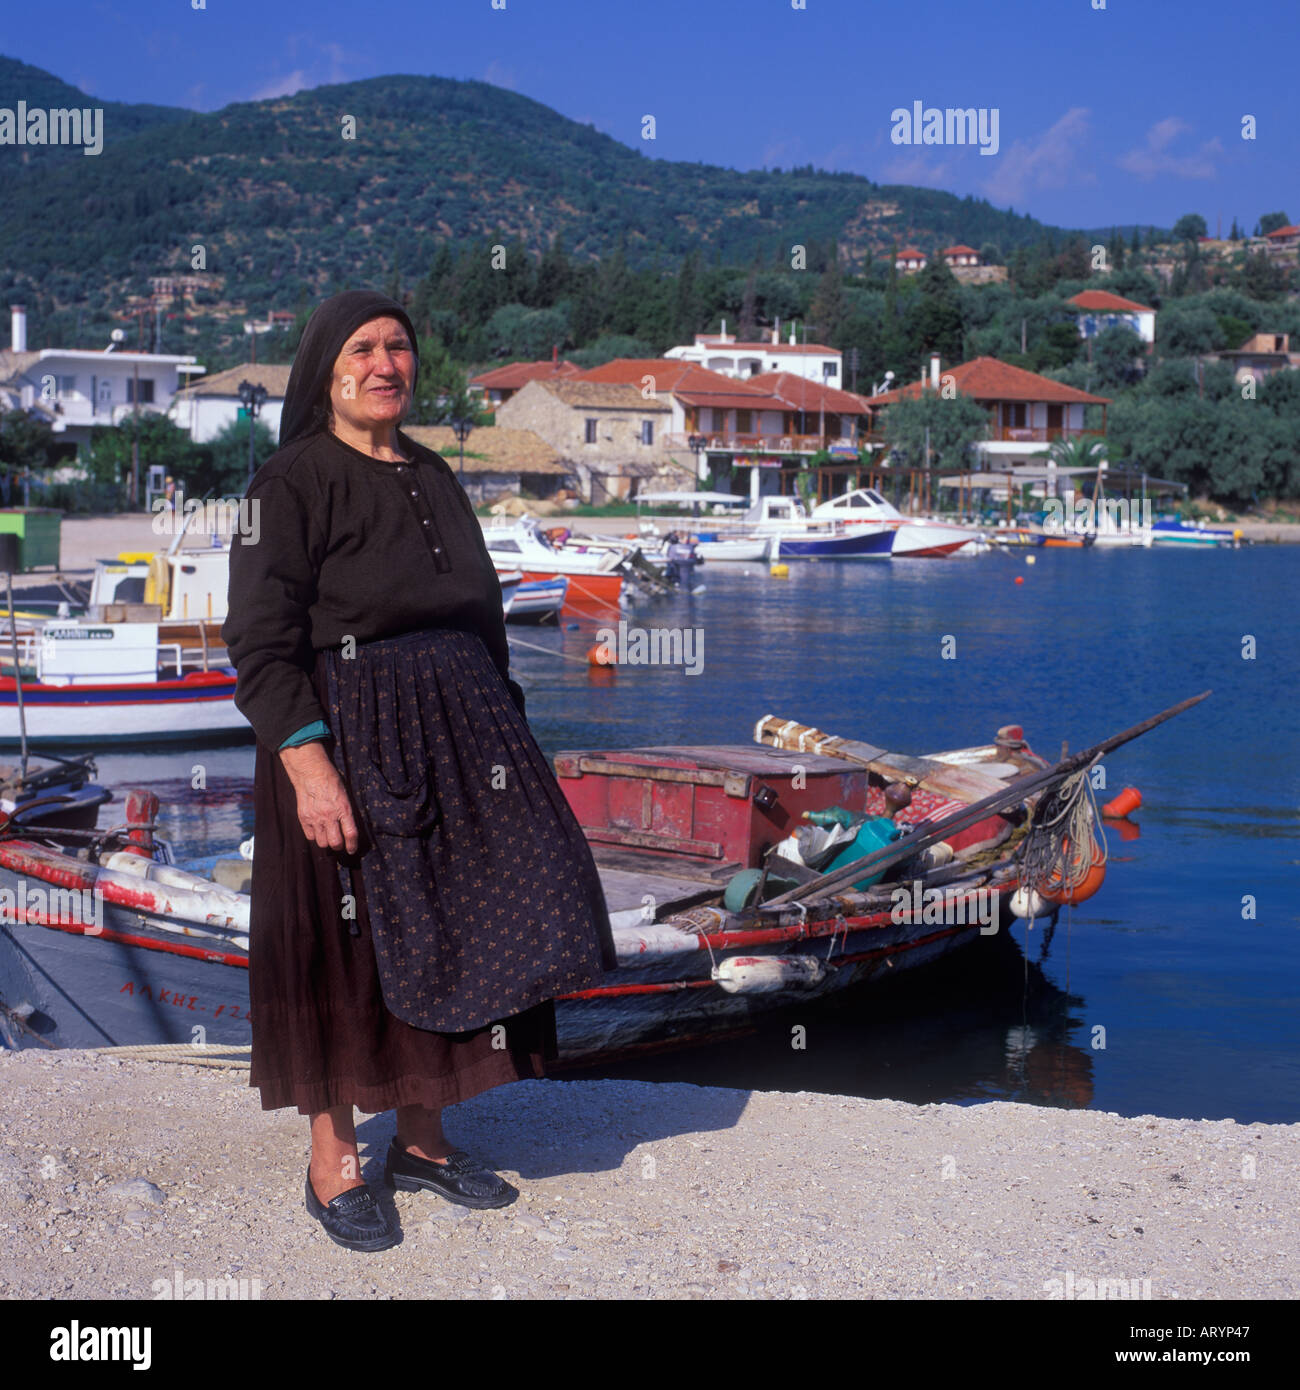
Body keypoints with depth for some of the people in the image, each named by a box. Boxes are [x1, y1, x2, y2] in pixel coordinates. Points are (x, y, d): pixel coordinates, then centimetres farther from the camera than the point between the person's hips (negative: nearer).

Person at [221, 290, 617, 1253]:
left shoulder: (434, 478, 15)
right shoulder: (292, 483, -7)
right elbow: (262, 641, -14)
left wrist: (508, 735, 13)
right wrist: (307, 759, -24)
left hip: (459, 739, 7)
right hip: (347, 740, -7)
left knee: (451, 936, 9)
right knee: (348, 945, -1)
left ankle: (422, 1138, 23)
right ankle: (333, 1162, 12)